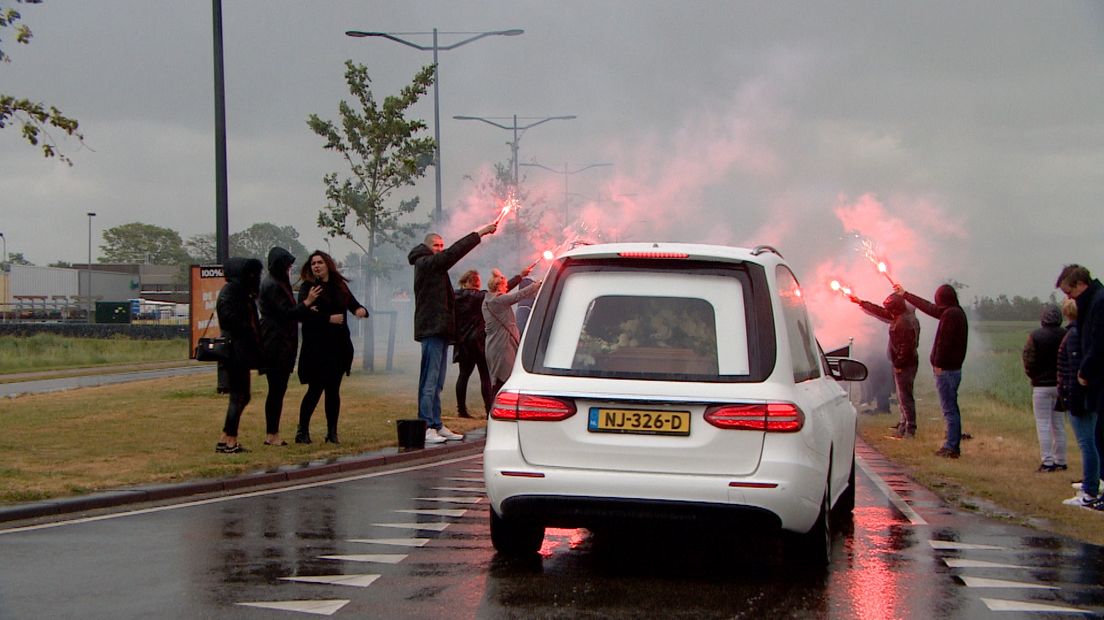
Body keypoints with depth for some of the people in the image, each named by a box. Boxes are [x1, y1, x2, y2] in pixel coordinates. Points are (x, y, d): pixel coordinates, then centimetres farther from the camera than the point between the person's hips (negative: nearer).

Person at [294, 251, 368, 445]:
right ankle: (302, 430, 6)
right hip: (316, 347, -4)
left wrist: (361, 310, -9)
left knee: (333, 390, 6)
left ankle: (332, 433, 12)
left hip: (338, 346, 4)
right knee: (315, 389, -5)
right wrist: (329, 319, -21)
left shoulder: (339, 286, 13)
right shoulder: (307, 288, -2)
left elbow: (354, 305, 14)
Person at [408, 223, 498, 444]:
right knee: (430, 380, -10)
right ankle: (426, 427, -11)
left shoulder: (434, 266, 22)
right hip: (432, 329, -10)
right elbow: (453, 253, -16)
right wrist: (479, 234, -14)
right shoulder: (425, 264, -9)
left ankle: (436, 426, 14)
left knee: (437, 383, 11)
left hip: (439, 331, 10)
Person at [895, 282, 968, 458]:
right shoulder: (956, 312, 14)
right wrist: (905, 294, 31)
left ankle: (951, 447, -8)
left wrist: (938, 363, -17)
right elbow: (928, 307, 25)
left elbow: (945, 341, -21)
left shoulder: (950, 314, -16)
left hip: (945, 369, -10)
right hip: (954, 367, 10)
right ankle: (953, 446, 18)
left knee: (949, 409, -8)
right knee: (952, 408, 14)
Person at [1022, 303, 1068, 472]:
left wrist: (1033, 376, 6)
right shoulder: (1066, 336, -3)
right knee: (1059, 425, 12)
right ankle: (1060, 461, 14)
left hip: (1041, 386, -4)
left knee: (1043, 425, 0)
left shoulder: (1035, 336, -13)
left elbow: (1029, 362, -12)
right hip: (1061, 385, 4)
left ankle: (1047, 461, -5)